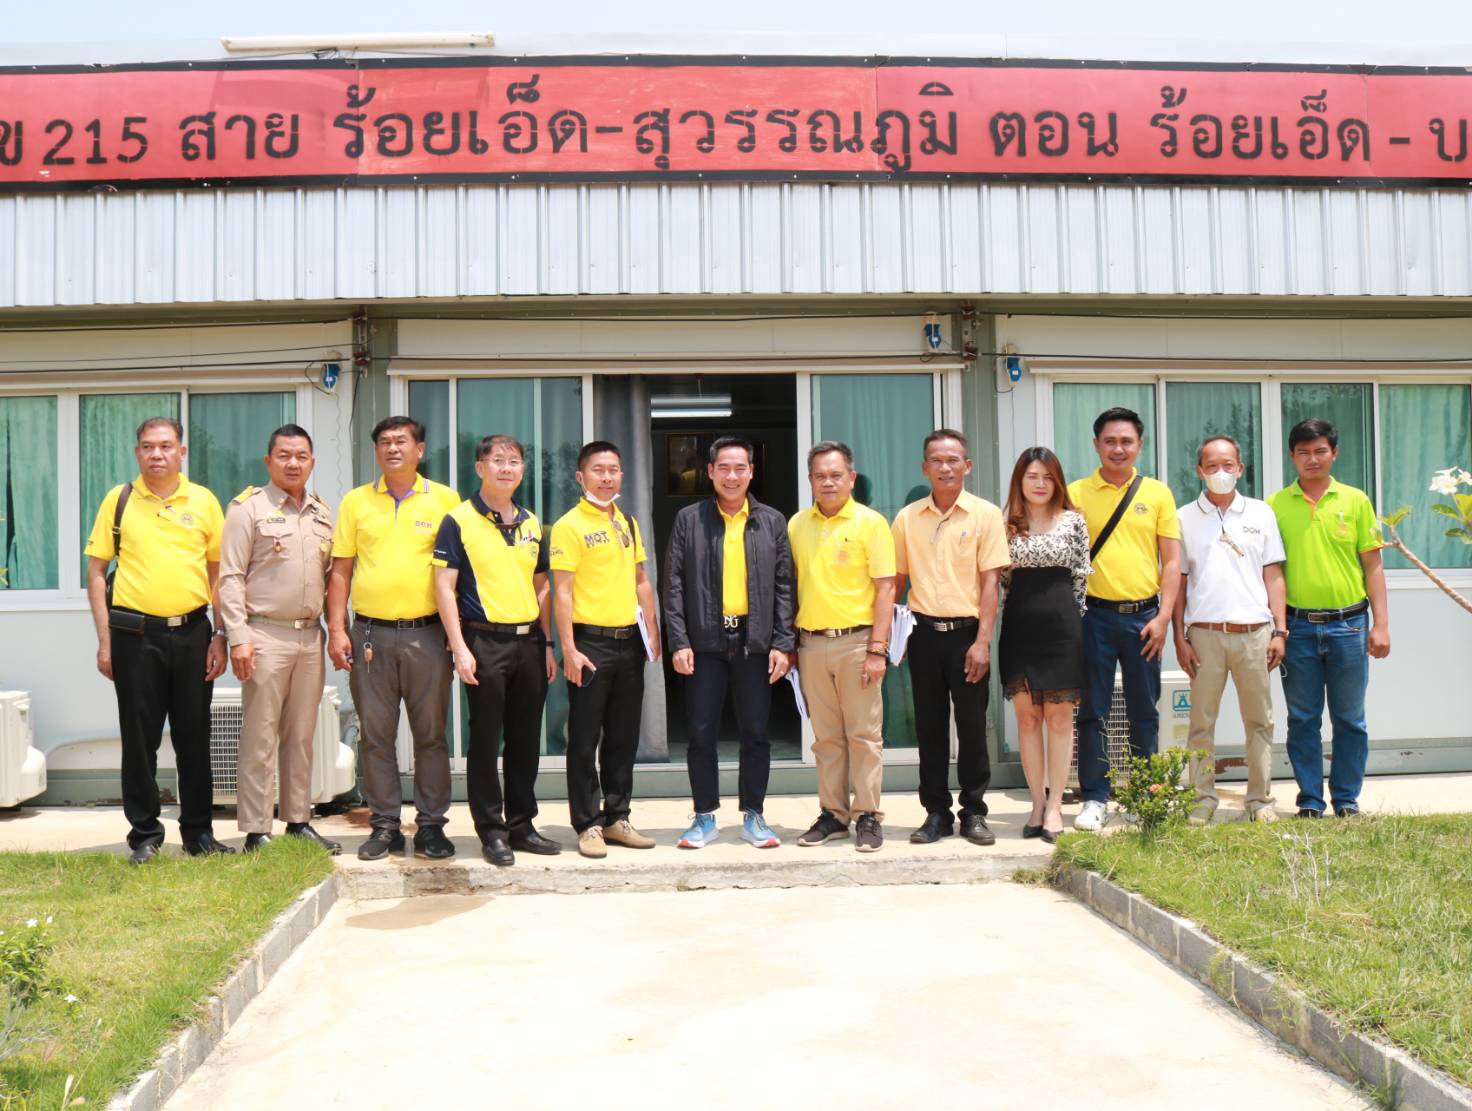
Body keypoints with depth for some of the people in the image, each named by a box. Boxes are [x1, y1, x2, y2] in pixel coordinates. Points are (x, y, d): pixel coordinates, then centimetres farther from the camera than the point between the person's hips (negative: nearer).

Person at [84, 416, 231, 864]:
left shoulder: (204, 501, 5)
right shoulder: (119, 500, 3)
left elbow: (219, 571, 8)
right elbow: (96, 572, 4)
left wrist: (220, 637, 2)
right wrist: (105, 641, -2)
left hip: (191, 631, 1)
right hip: (135, 634, -1)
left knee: (195, 736, 8)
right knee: (139, 738, 5)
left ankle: (198, 832, 19)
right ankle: (144, 835, 17)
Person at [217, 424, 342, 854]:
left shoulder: (321, 512, 15)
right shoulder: (248, 508, -3)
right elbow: (230, 577, -7)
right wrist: (238, 637, -14)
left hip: (310, 636, 5)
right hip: (265, 636, -5)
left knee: (301, 735, 11)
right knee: (260, 738, -3)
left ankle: (299, 822, 19)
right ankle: (256, 832, 3)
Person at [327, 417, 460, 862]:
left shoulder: (445, 500, 4)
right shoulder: (355, 502, 9)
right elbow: (340, 570, 9)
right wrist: (336, 629, 1)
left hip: (427, 634, -2)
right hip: (370, 634, 2)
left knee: (431, 733, 3)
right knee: (375, 734, 6)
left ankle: (431, 825, 13)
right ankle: (384, 825, 16)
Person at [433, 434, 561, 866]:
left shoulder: (531, 524, 14)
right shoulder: (459, 521, -3)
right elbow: (445, 587, -7)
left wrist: (547, 644, 12)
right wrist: (459, 647, -14)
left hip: (528, 641, 5)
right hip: (484, 640, -5)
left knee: (526, 738, 10)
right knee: (485, 740, 1)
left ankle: (521, 825, 21)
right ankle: (491, 831, 10)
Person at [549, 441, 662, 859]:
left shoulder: (628, 523, 13)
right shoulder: (570, 525, -7)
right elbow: (563, 592, -11)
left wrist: (652, 631, 10)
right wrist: (569, 649, -15)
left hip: (629, 642, 6)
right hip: (591, 642, -6)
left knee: (624, 737, 11)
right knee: (586, 740, 1)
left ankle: (617, 818, 22)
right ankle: (588, 824, 9)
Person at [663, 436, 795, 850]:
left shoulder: (772, 521, 8)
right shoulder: (689, 520, 5)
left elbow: (784, 585, 7)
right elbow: (673, 583, 2)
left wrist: (782, 643, -1)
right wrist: (678, 641, -6)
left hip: (755, 641, 1)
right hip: (704, 641, -1)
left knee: (756, 734, 6)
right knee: (701, 734, 3)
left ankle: (753, 816, 17)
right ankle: (705, 817, 15)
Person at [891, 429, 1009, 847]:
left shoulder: (985, 514, -1)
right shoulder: (907, 518, 7)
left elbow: (990, 581, -5)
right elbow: (896, 580, 12)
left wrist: (982, 641, -12)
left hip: (966, 632, -2)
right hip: (924, 632, 2)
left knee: (972, 726, 3)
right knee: (929, 726, 7)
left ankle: (973, 813, 14)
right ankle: (936, 812, 16)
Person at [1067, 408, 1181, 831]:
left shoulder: (1157, 493, 6)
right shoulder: (1075, 493, 3)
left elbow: (1172, 560, 4)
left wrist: (1163, 617, -5)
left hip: (1143, 616, 1)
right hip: (1095, 616, -1)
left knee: (1144, 713, 9)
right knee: (1092, 711, 3)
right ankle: (1094, 797, 13)